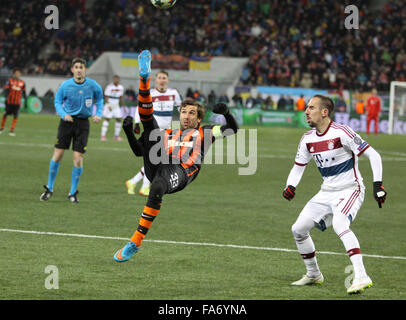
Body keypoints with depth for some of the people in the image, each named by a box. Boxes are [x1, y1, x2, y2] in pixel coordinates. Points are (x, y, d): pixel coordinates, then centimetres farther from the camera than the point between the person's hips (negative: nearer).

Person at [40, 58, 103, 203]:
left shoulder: (93, 85, -5)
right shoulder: (65, 85, -6)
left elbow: (99, 99, 14)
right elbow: (58, 102, 6)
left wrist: (98, 114, 1)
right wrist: (64, 114, -12)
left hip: (83, 123, 0)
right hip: (67, 121, 0)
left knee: (78, 158, -6)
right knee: (57, 154, -3)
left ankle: (72, 193, 9)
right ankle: (49, 189, 13)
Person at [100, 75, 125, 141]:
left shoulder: (121, 87, 6)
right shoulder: (109, 87, -12)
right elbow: (106, 97, -13)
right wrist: (108, 105, -24)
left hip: (116, 106, 6)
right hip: (109, 105, -6)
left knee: (119, 119, 0)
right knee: (107, 119, -8)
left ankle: (117, 136, 9)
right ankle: (103, 135, -7)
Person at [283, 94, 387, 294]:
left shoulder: (341, 133, -18)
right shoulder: (308, 139, 4)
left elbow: (373, 155, -15)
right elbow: (298, 166, 16)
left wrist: (378, 184, -21)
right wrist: (291, 186, -4)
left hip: (350, 190, -8)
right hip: (327, 193, 8)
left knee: (339, 224, -33)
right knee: (299, 229, 5)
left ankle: (361, 276, -36)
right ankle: (313, 275, 25)